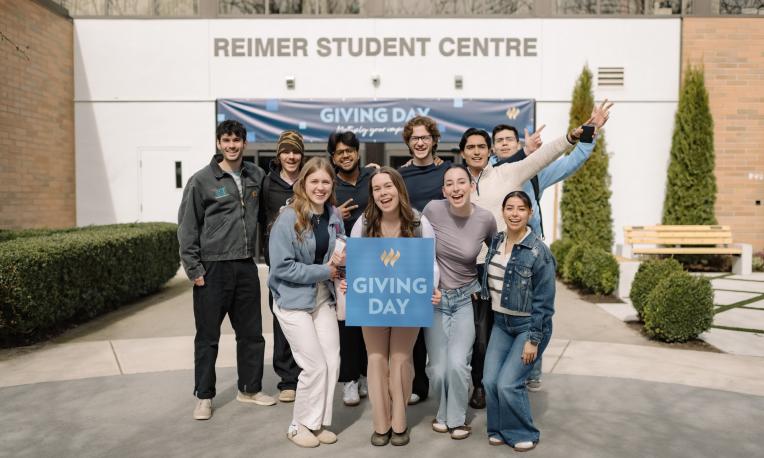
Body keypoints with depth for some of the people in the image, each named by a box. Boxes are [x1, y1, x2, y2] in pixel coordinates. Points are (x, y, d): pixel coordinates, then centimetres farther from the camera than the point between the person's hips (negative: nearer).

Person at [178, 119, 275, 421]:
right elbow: (187, 227, -4)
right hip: (212, 268, -4)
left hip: (247, 267, 4)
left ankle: (249, 389, 28)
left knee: (251, 333, 12)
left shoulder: (256, 176, 7)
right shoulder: (201, 181, -4)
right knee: (208, 336, 6)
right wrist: (194, 269, -8)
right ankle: (204, 396, 21)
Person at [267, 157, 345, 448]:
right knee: (315, 366, -3)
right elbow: (281, 267, -20)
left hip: (323, 299, 6)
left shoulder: (334, 216, 2)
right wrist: (324, 270, -17)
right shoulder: (288, 218, -16)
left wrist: (339, 261, -8)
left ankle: (318, 422, 26)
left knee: (332, 362, 6)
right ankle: (300, 425, 19)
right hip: (293, 301, -6)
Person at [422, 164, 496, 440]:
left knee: (457, 363, -12)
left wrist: (484, 284, 9)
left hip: (466, 299, 0)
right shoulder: (433, 210, -14)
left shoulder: (485, 219, -11)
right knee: (437, 369, 2)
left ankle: (457, 419, 16)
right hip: (435, 297, 0)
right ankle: (443, 413, 33)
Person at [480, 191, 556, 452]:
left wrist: (533, 340, -16)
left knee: (508, 383, -8)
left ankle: (524, 434, 16)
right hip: (500, 323, 6)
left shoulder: (539, 252, -17)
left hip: (528, 326, -6)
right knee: (490, 380, 1)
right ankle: (499, 429, 24)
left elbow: (544, 301, -16)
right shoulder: (496, 242, 2)